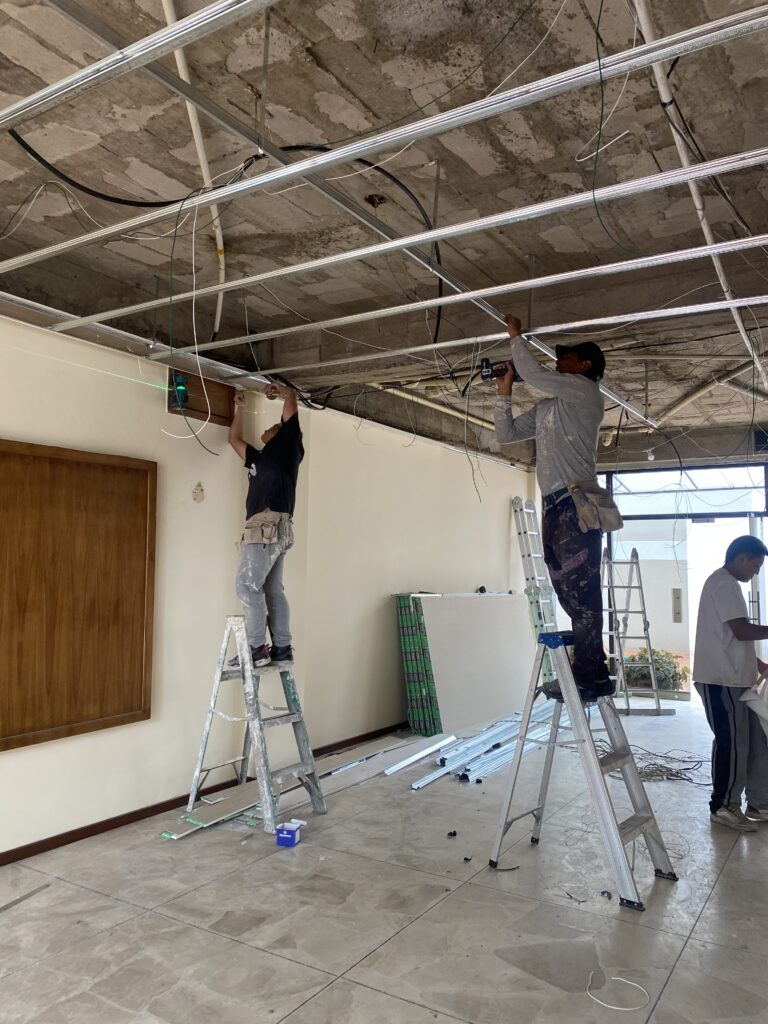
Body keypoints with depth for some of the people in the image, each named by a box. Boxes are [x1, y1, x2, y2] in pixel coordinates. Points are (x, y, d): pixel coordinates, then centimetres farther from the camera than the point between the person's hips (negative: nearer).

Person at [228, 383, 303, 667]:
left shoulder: (287, 445, 8)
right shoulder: (259, 458, 29)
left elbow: (291, 398, 7)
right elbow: (234, 439, 43)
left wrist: (279, 390, 26)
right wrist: (239, 408, 44)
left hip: (270, 526, -9)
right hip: (267, 528, 9)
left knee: (248, 586, -12)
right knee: (272, 590, 6)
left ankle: (257, 649, -12)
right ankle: (282, 648, 8)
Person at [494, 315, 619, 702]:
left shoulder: (586, 391, 2)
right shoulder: (545, 408, 26)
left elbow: (533, 373, -8)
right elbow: (506, 434, 27)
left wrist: (516, 336, 6)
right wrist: (504, 394, 19)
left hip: (577, 505, -9)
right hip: (556, 508, 9)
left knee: (581, 593, -10)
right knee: (570, 593, 9)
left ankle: (585, 678, -8)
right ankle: (596, 674, 16)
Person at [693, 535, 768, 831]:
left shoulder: (725, 584, 19)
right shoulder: (724, 584, -14)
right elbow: (742, 631, -22)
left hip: (734, 678, 10)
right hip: (721, 681, -10)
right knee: (732, 744, -2)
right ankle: (723, 806, 10)